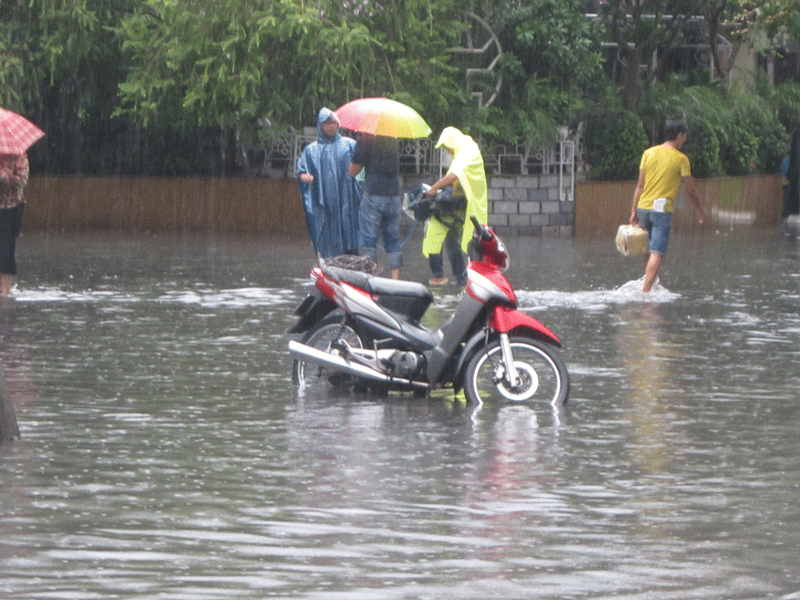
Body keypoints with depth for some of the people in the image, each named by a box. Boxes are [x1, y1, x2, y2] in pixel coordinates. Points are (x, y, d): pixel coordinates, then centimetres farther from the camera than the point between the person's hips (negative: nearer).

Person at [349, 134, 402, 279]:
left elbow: (353, 171, -3)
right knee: (393, 241, 10)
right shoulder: (394, 141, 9)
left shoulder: (365, 140, -7)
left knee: (368, 240, -1)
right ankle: (395, 278, 5)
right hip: (394, 195, 5)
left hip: (373, 196, -5)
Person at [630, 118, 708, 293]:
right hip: (662, 210, -5)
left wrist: (634, 211, 10)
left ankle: (647, 284, 28)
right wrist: (701, 210, 14)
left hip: (643, 207, 5)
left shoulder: (648, 153, 6)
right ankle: (646, 290, -17)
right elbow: (690, 190, 0)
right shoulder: (681, 159, -5)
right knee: (656, 253, -7)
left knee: (648, 251, 21)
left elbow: (640, 185, 6)